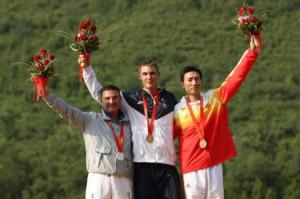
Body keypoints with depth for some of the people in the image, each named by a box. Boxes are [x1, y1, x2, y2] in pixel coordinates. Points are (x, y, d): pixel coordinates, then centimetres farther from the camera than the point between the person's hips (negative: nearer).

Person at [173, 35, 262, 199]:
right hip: (191, 169, -2)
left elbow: (236, 77, 1)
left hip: (214, 164, 2)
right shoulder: (178, 111, 2)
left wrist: (252, 52, -7)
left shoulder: (216, 98, 6)